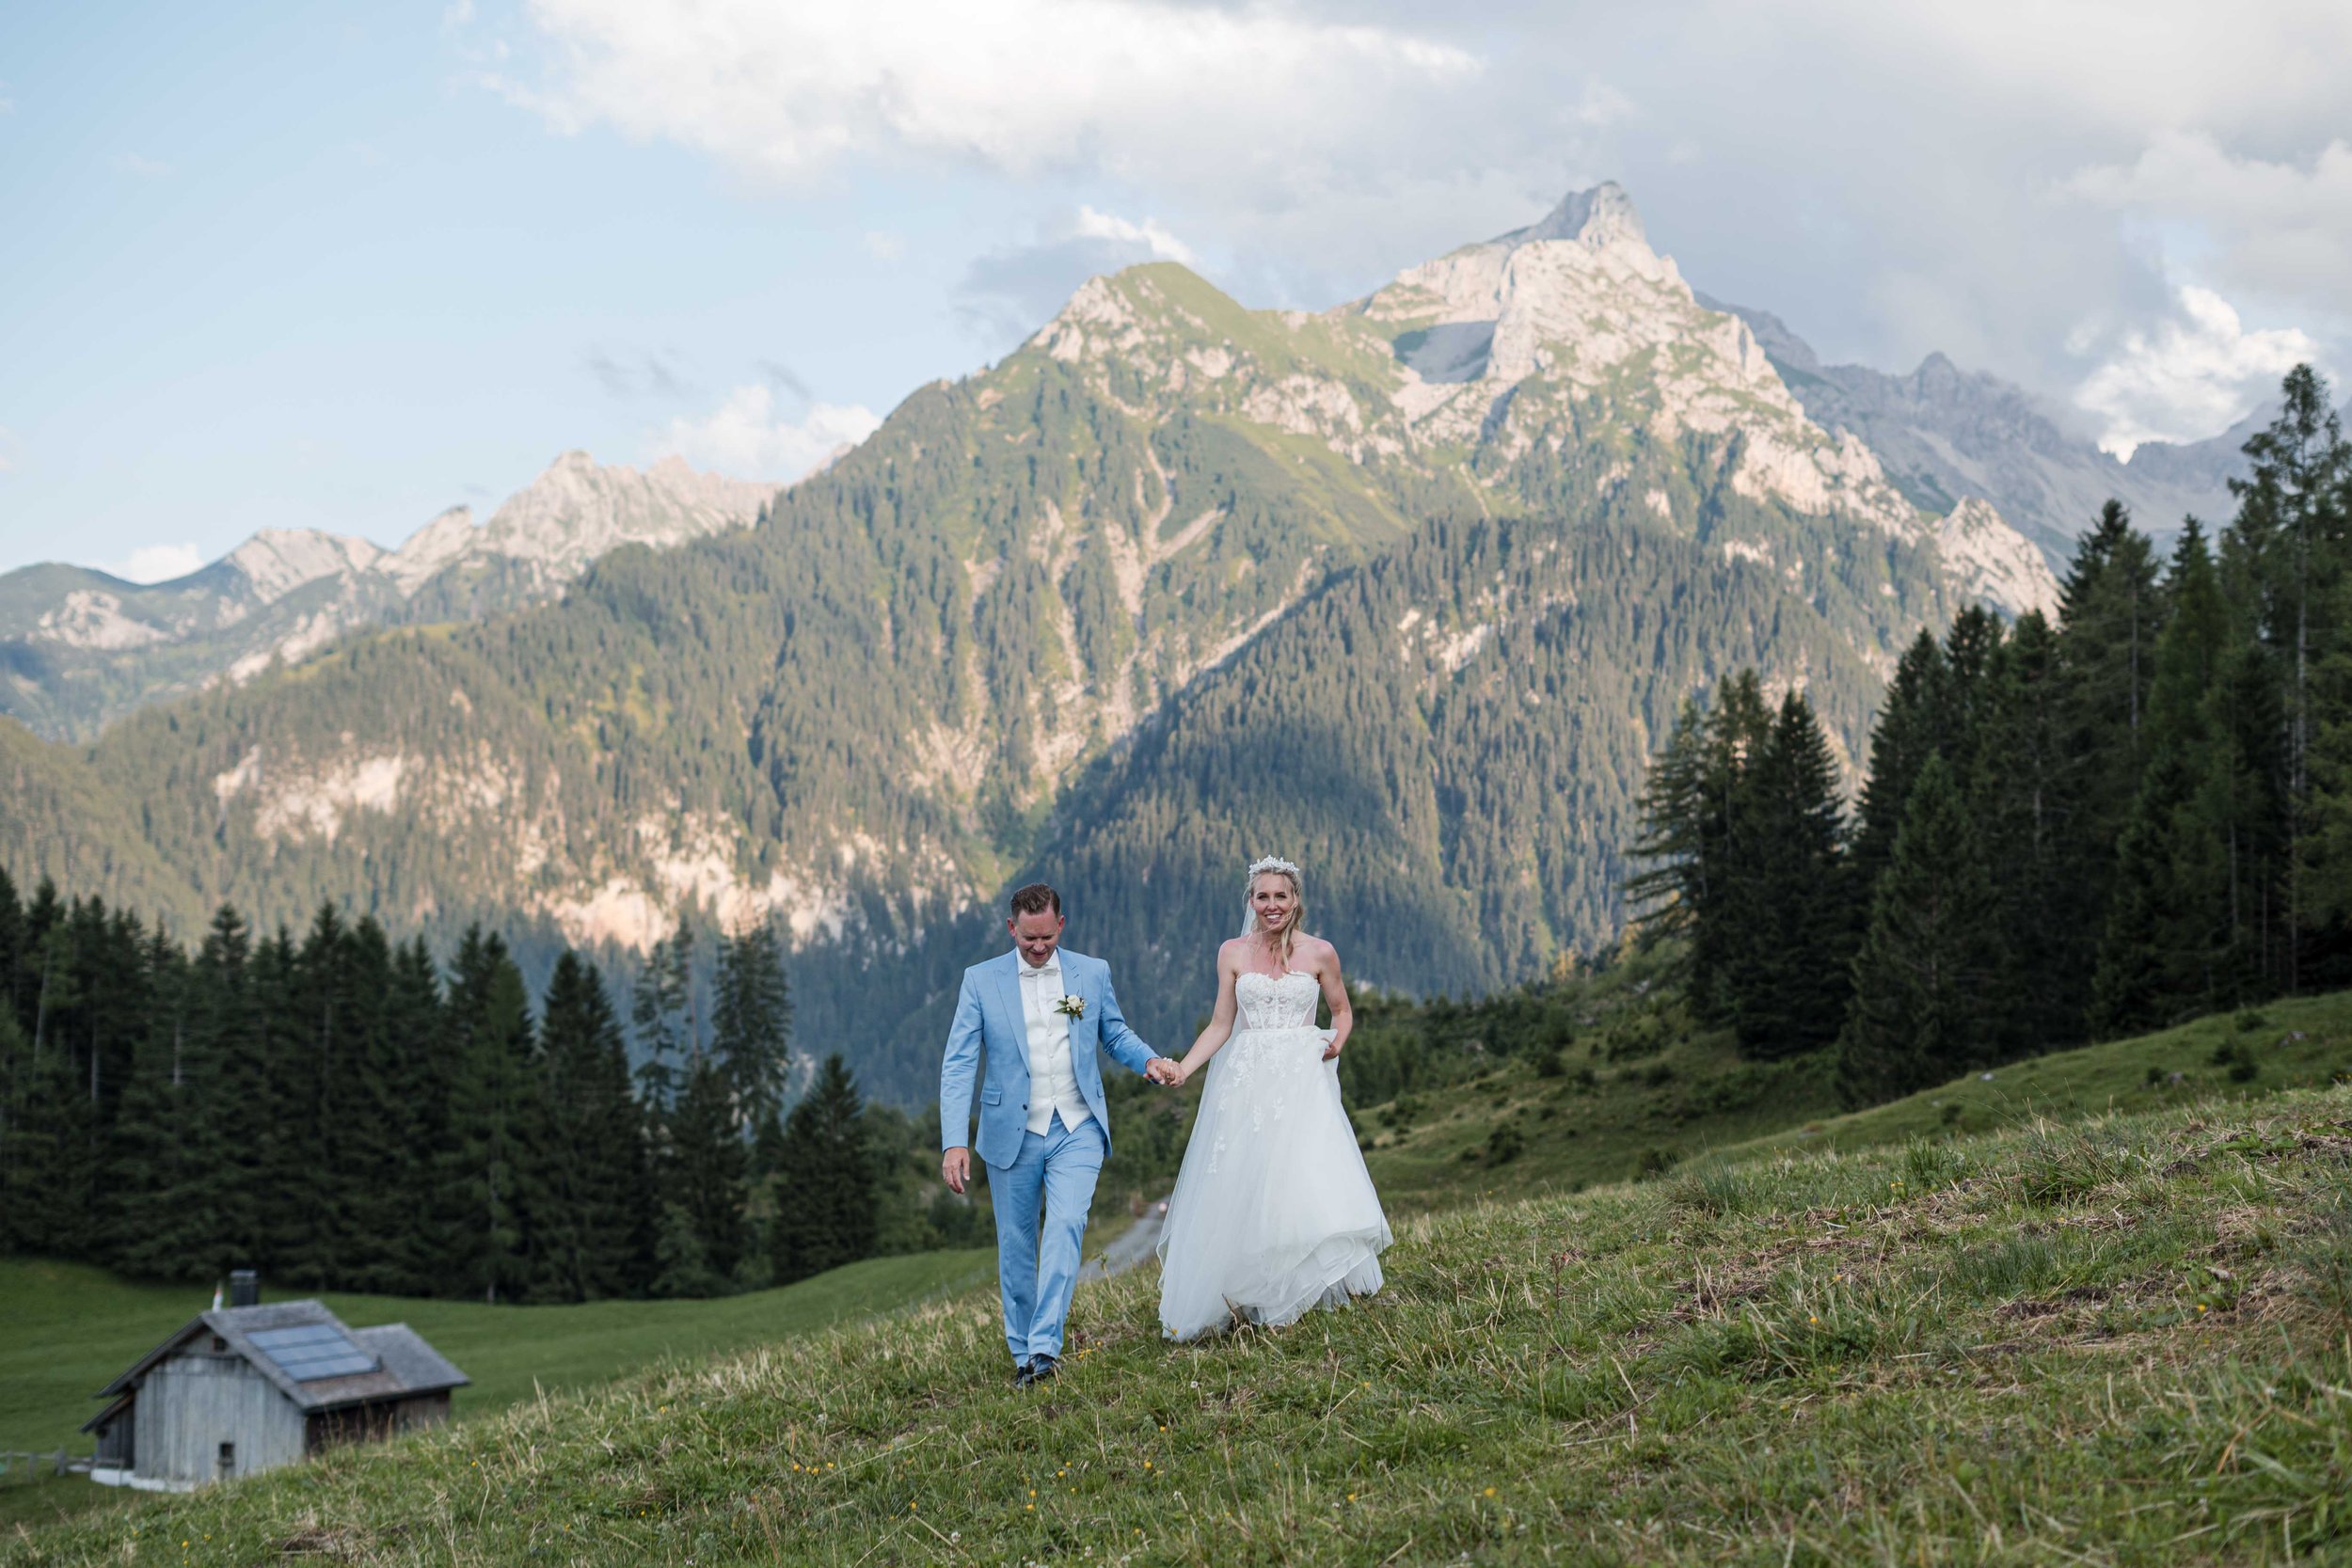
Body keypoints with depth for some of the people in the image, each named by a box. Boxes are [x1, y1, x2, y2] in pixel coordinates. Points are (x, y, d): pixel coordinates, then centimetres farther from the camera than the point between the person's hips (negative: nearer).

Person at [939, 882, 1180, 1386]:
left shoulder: (1092, 973, 4)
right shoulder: (981, 981, -1)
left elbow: (1114, 1032, 17)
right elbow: (958, 1066, -4)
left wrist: (1149, 1061, -5)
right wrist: (954, 1141, -14)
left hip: (1077, 1130, 0)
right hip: (1012, 1134, 0)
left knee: (1066, 1225, -19)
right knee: (1016, 1246, 7)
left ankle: (1045, 1345, -22)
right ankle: (1023, 1356, 20)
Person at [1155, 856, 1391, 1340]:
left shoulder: (1320, 953, 5)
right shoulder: (1233, 953, 8)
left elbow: (1342, 1010, 17)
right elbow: (1220, 1026, 8)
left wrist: (1338, 1040, -5)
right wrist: (1181, 1069, -4)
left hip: (1303, 1082, -1)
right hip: (1247, 1082, 1)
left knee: (1310, 1178, -16)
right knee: (1239, 1191, -4)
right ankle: (1243, 1300, 3)